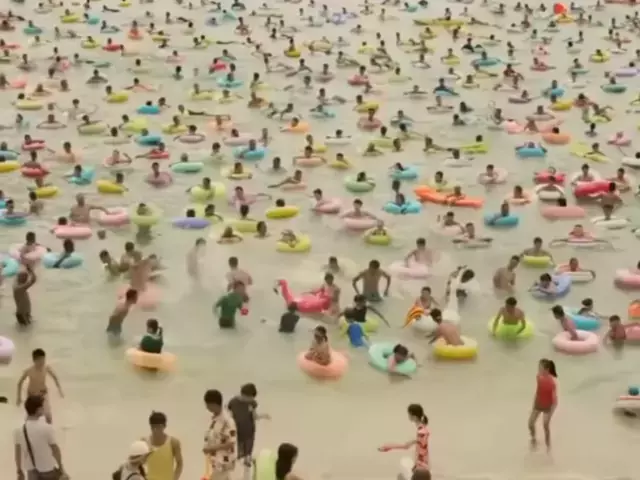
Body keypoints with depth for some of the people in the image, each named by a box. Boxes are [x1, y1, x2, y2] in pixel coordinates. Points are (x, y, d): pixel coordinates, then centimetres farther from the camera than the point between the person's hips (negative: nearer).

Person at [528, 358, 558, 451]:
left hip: (547, 406, -6)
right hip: (538, 403, 6)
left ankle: (548, 446, 28)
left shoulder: (551, 382, -30)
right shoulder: (538, 377, -12)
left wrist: (550, 414, -21)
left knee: (545, 426, 5)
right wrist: (533, 406, 9)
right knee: (531, 423, 11)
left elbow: (555, 400, -22)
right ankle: (533, 440, 39)